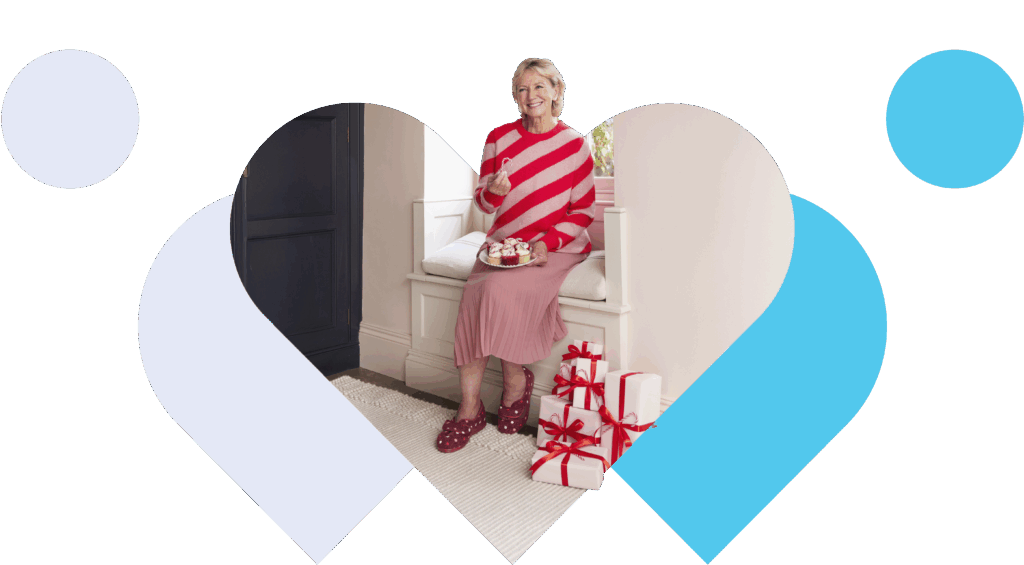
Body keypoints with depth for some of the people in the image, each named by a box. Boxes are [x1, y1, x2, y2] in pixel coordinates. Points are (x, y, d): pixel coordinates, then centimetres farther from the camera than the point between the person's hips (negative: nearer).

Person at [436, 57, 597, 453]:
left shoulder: (574, 145, 1)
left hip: (556, 247, -3)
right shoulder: (499, 137, 8)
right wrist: (493, 191, -13)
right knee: (476, 293, -26)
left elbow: (584, 211, 1)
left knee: (499, 290, -30)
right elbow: (482, 202, 12)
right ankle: (469, 407, -17)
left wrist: (547, 242, -15)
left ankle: (515, 382, -6)